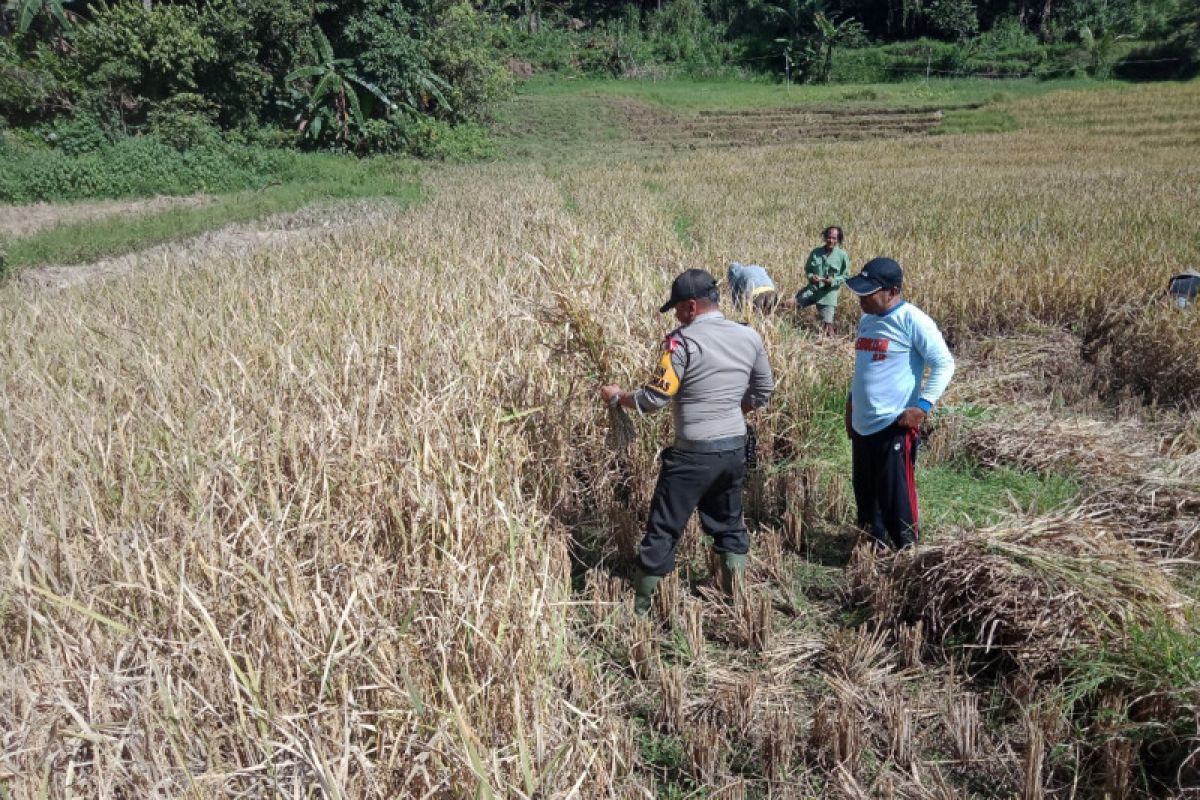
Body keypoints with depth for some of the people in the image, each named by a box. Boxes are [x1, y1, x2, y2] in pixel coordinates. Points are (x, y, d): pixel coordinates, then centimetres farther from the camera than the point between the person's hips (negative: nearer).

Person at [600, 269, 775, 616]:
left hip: (693, 453, -6)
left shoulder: (682, 341, -15)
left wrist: (618, 397, 1)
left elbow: (655, 397, -16)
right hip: (735, 448, 6)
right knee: (729, 522, 22)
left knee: (663, 529, 6)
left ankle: (640, 604, 18)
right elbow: (763, 392, 13)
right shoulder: (750, 336, 4)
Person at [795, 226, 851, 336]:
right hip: (813, 288, 3)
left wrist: (833, 281, -17)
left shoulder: (842, 255, -4)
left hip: (829, 292, -3)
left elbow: (845, 276, 1)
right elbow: (807, 269, 12)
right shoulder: (816, 252, 3)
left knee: (827, 324, -2)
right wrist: (811, 276, -10)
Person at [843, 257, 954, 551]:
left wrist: (923, 405, -20)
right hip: (862, 424, 8)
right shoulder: (867, 320, 11)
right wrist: (852, 401, 22)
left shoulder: (912, 320, -14)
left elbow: (944, 363, -12)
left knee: (896, 496, -1)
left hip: (894, 425, -8)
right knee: (865, 492, 17)